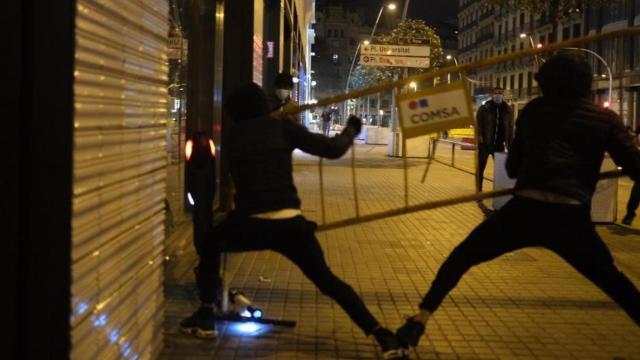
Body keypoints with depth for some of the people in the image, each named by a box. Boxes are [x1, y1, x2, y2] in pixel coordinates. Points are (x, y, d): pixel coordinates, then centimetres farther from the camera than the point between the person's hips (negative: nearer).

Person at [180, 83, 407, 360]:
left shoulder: (234, 137, 14)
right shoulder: (281, 127, 8)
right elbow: (332, 149, 4)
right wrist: (350, 130, 25)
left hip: (250, 224, 0)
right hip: (289, 224, 0)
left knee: (211, 243, 30)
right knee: (326, 280, 13)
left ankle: (206, 317, 23)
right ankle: (382, 336, 3)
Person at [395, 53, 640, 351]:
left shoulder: (533, 110, 17)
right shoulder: (605, 118, 11)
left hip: (524, 211, 0)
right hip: (572, 218, 0)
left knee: (459, 259, 17)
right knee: (611, 279, 24)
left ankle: (417, 324, 7)